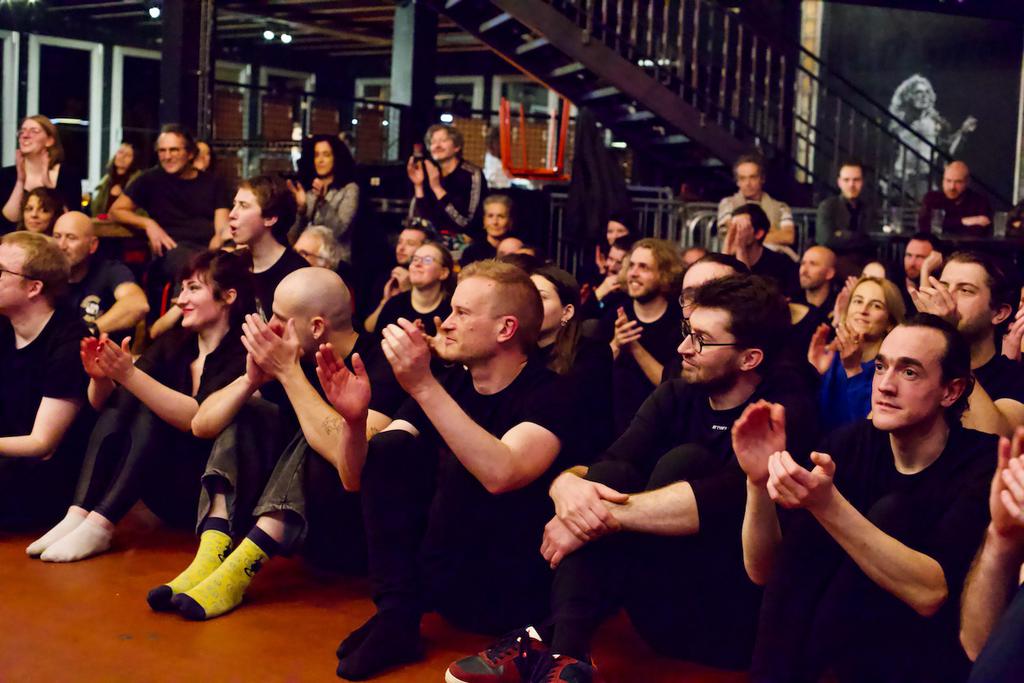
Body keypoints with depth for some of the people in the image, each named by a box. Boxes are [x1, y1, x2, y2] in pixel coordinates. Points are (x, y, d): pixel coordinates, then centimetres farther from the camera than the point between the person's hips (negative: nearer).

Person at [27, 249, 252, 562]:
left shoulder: (242, 355, -12)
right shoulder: (173, 345, 7)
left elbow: (200, 420, -28)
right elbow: (103, 404, 2)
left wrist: (129, 374, -35)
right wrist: (100, 378, -21)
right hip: (167, 493, 6)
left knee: (149, 414, -25)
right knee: (123, 398, -14)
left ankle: (99, 526, -30)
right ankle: (78, 515, -24)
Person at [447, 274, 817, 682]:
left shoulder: (784, 413, -12)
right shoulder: (676, 397, 5)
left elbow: (724, 499, -31)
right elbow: (605, 467, -9)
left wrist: (604, 515, -31)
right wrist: (567, 483, -33)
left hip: (734, 616, -5)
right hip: (667, 608, 5)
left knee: (685, 461, -24)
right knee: (611, 474, -16)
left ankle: (550, 639, -29)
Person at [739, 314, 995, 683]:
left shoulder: (985, 464, -16)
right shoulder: (849, 444, -4)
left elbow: (930, 594, -30)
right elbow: (764, 571, -6)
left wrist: (827, 504, -40)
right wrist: (758, 482, -24)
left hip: (938, 651, -3)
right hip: (843, 633, 4)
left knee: (892, 512, -24)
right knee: (809, 520, -18)